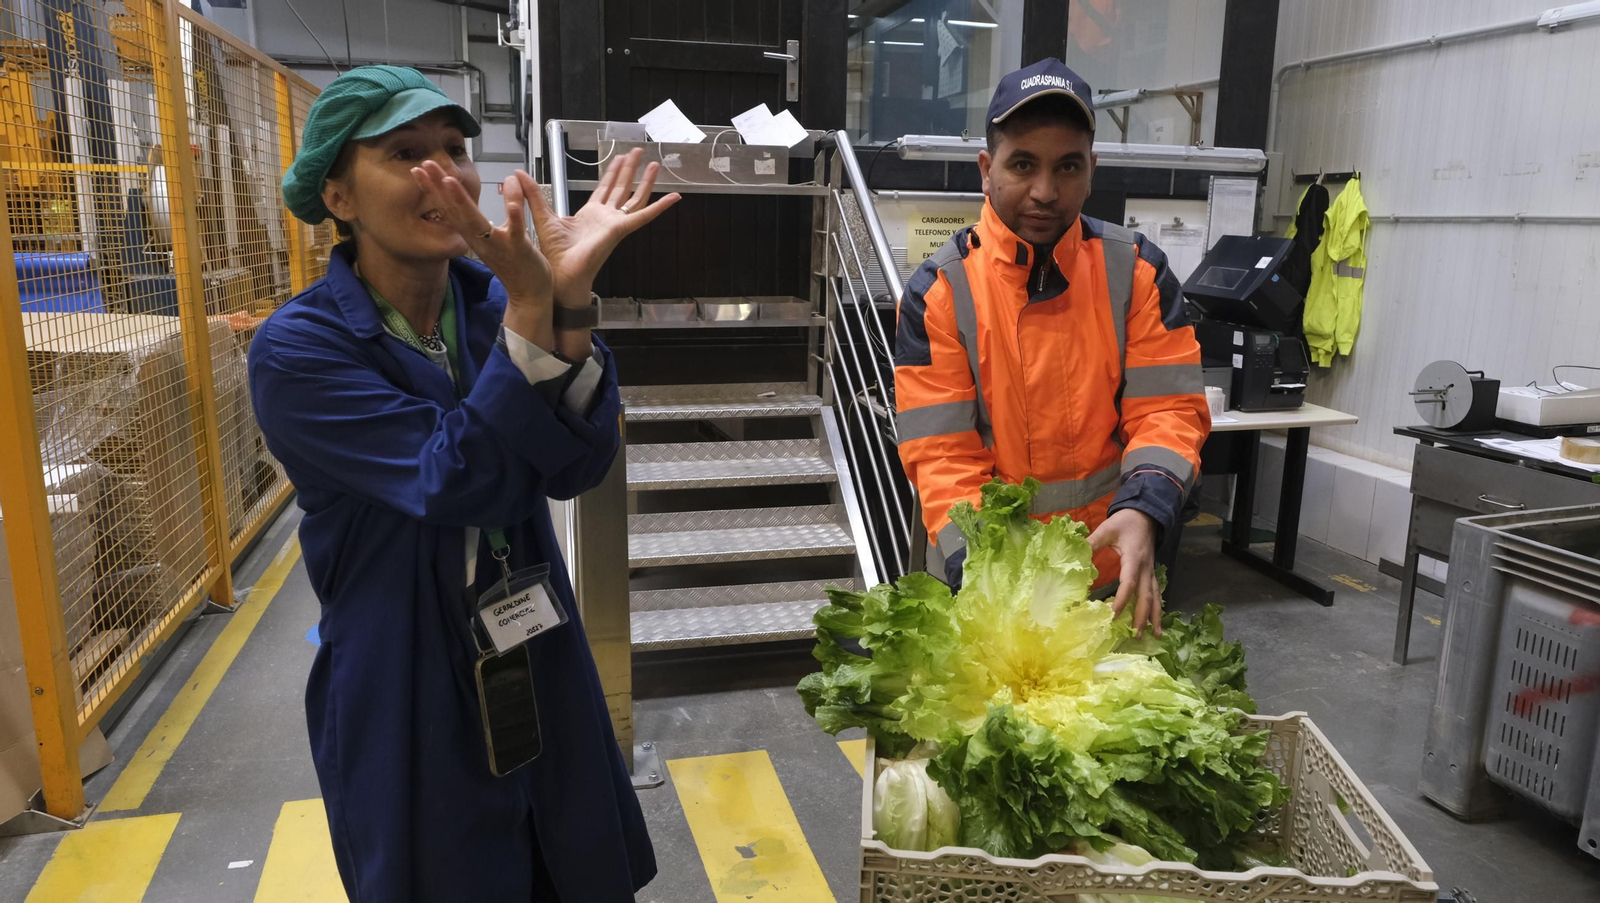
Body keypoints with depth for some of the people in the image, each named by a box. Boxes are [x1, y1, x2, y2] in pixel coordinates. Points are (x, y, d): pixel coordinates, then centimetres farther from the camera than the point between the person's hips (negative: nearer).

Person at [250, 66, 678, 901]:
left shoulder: (495, 300, -5)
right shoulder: (296, 351, -17)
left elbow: (576, 467, -16)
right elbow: (456, 485, -27)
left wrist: (571, 299, -29)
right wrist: (532, 309, -33)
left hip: (544, 677, 4)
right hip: (409, 702, -4)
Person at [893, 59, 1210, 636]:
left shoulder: (1136, 271, -5)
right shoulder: (939, 291, -11)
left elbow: (1168, 408, -8)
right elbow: (941, 452, -15)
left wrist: (1141, 512, -27)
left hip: (1110, 569, 2)